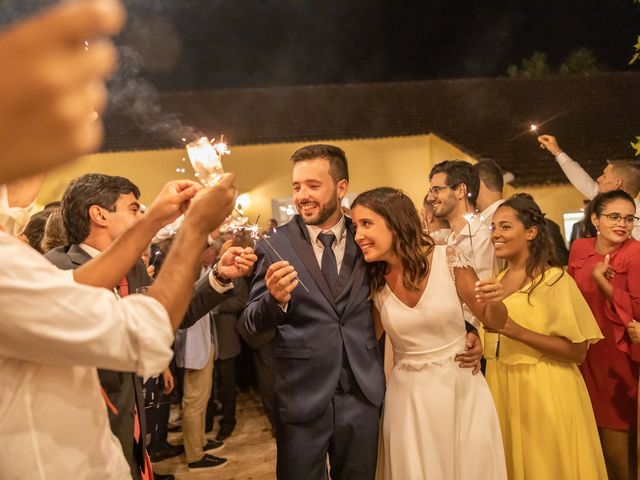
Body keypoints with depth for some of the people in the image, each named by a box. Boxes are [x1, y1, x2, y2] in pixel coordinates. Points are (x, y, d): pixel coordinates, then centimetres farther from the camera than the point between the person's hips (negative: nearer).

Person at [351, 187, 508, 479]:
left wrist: (493, 301, -24)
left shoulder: (447, 259, -12)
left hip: (461, 387, -1)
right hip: (408, 395, 2)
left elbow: (494, 321, -2)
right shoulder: (374, 282, -5)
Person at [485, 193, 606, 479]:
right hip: (502, 387, 6)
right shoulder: (495, 281, 7)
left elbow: (577, 352, -17)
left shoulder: (555, 280, -12)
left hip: (544, 391, -6)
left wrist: (517, 331, -25)